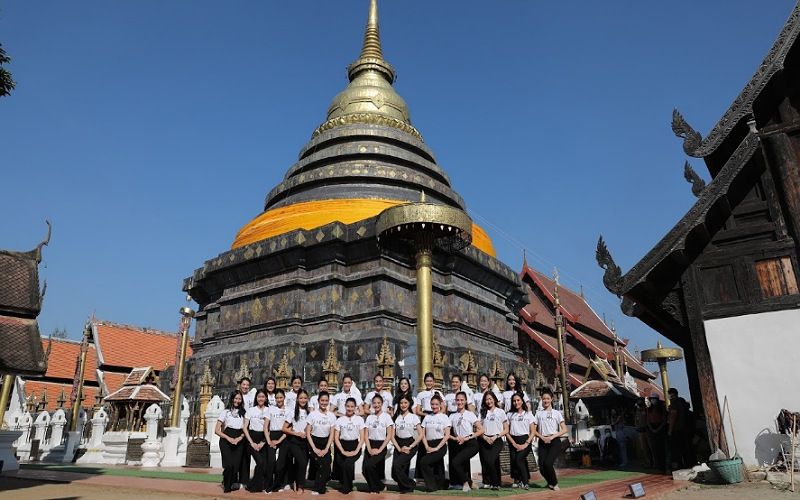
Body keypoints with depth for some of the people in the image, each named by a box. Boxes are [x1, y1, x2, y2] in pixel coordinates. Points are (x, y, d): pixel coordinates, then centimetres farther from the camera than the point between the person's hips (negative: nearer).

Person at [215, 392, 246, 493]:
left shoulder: (243, 413, 11)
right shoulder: (225, 412, 4)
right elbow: (217, 430, 0)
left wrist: (240, 438, -10)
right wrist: (229, 438, -11)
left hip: (239, 442, 2)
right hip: (226, 441, -2)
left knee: (236, 465, -8)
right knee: (229, 465, -15)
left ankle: (232, 484, 18)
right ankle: (226, 485, 11)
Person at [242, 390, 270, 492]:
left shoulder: (268, 410, 3)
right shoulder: (251, 410, 2)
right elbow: (245, 427, 1)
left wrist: (263, 442, -5)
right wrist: (252, 442, -7)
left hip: (264, 439, 2)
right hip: (252, 438, -2)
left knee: (265, 464, -7)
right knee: (260, 462, -18)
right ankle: (254, 486, 2)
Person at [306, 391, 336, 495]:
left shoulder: (332, 415, -2)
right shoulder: (312, 414, -8)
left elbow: (331, 434, -1)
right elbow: (308, 433, -7)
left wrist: (326, 449, -11)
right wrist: (315, 449, -13)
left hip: (325, 443, 2)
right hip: (314, 442, -2)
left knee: (326, 465, -13)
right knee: (321, 464, -19)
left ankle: (318, 488, 8)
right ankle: (321, 487, 3)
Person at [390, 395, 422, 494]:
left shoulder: (414, 417, -1)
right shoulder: (396, 417, 8)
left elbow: (420, 435, -6)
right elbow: (392, 436, 4)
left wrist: (409, 447, -13)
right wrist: (399, 448, -10)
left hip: (410, 445, -4)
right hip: (398, 445, 4)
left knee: (397, 464, -24)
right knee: (395, 474, -7)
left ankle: (410, 485, -2)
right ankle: (403, 485, 23)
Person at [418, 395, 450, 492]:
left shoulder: (444, 417, 0)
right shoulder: (427, 417, 11)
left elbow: (447, 435, -6)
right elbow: (423, 434, 9)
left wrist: (437, 448, -13)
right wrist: (427, 447, -6)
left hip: (440, 445, -4)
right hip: (429, 446, 4)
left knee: (423, 462, -20)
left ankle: (431, 485, -3)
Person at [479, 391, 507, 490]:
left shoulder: (500, 412, 7)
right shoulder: (482, 412, 13)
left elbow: (506, 430, 5)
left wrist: (496, 436, -7)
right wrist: (485, 437, -7)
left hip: (496, 440, -3)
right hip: (484, 440, 3)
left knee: (491, 461, -18)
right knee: (484, 461, -8)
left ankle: (495, 483, -4)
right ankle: (487, 482, 5)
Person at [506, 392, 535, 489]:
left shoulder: (528, 414, 8)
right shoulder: (510, 414, 12)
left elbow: (533, 432, 3)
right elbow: (507, 431, 6)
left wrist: (526, 444, -8)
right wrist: (514, 443, -6)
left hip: (525, 440, -2)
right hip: (513, 442, 2)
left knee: (519, 459, -22)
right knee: (513, 460, -12)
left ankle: (525, 482, -12)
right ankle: (516, 481, 6)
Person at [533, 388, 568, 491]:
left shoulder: (557, 413, 6)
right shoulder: (538, 413, 10)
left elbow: (564, 430, 0)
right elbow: (534, 430, 8)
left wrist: (552, 437, -10)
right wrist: (542, 437, -9)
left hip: (555, 441, -2)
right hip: (542, 442, 2)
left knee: (548, 463, -21)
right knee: (542, 467, -7)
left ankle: (554, 483, 6)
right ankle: (551, 482, 23)